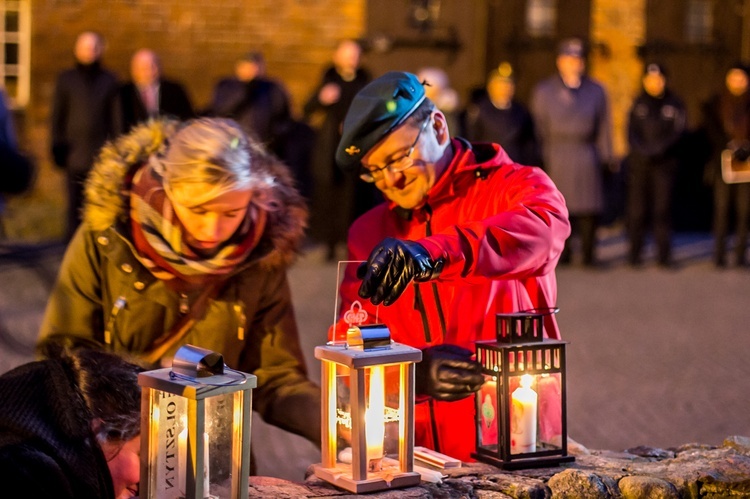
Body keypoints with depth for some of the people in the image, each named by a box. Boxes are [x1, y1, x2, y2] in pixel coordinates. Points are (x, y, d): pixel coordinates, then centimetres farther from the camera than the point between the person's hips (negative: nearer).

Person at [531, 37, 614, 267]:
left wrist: (606, 158, 5)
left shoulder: (596, 91, 11)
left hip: (586, 159, 0)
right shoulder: (544, 91, 9)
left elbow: (604, 127, 11)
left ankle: (589, 254, 7)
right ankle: (562, 254, 8)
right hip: (556, 158, 0)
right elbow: (538, 127, 8)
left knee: (589, 208, -3)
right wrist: (540, 159, 2)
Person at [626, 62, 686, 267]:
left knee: (663, 208, -6)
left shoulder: (674, 104, 5)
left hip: (665, 163, -1)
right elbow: (632, 132, 5)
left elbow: (678, 131, -3)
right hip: (639, 163, 1)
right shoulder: (638, 104, 9)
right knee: (637, 208, -1)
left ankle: (664, 254, -3)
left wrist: (657, 150, -14)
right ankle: (635, 252, 5)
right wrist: (644, 151, -12)